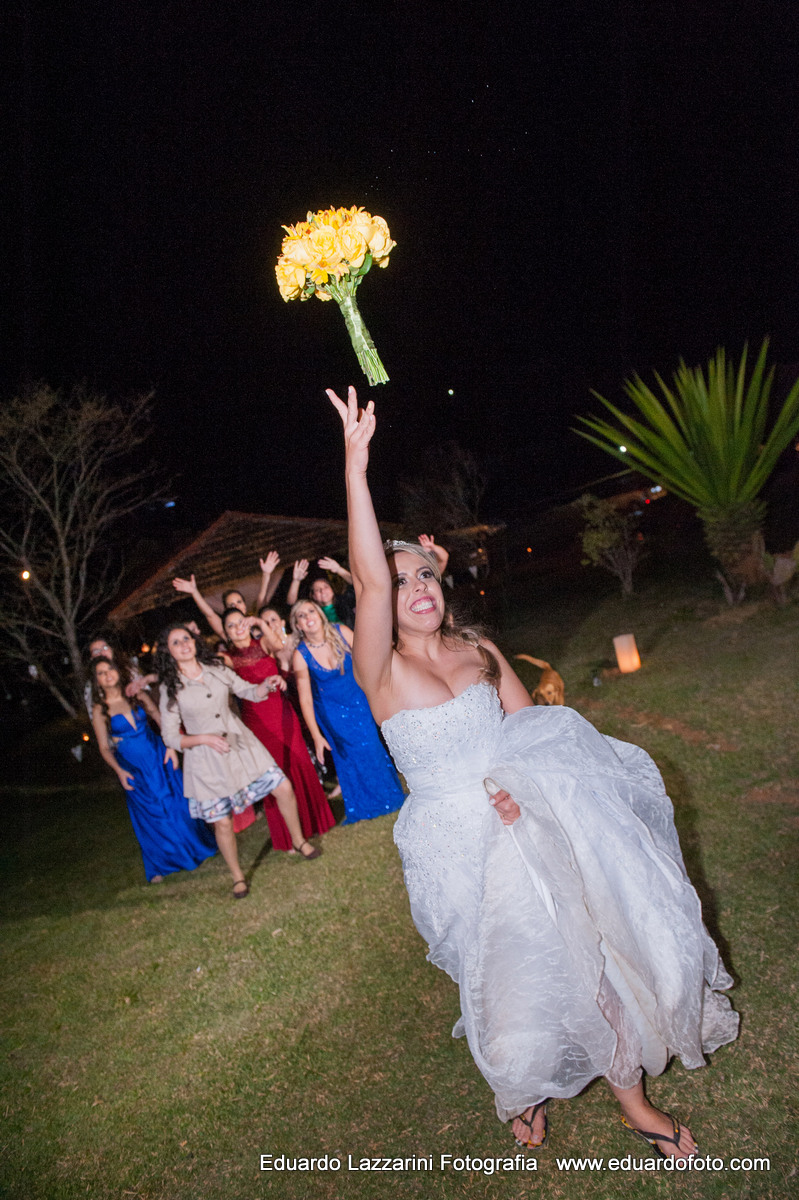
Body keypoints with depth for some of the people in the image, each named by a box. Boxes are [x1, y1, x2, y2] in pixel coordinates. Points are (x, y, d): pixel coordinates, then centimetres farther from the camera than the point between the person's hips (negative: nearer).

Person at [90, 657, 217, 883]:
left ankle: (195, 847, 29)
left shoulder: (137, 695, -1)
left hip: (159, 756, 2)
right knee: (150, 815, 6)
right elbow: (104, 748, -3)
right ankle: (159, 865, 25)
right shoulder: (99, 710, -6)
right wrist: (119, 770, -16)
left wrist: (170, 746, -9)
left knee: (177, 802, 7)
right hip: (133, 767, -2)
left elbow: (161, 720, 4)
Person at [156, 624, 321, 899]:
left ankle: (299, 841, 26)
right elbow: (170, 736, -8)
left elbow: (248, 692, 9)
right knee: (222, 822, 2)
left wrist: (266, 685, -13)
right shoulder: (170, 688, -8)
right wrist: (204, 738, -23)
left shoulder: (217, 669, 0)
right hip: (206, 757, -3)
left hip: (240, 742, 3)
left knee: (283, 787, 0)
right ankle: (237, 877, 27)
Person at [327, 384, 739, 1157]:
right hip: (464, 849, -3)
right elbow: (367, 578, -26)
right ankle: (524, 1091, 41)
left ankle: (632, 1098, 30)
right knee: (519, 979, 8)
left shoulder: (479, 649, 5)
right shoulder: (383, 672, -11)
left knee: (600, 952, 6)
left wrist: (517, 781, -15)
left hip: (533, 826, 3)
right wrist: (355, 461, -33)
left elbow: (533, 731, 7)